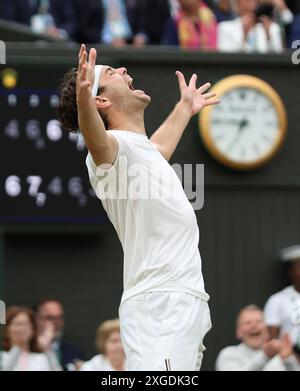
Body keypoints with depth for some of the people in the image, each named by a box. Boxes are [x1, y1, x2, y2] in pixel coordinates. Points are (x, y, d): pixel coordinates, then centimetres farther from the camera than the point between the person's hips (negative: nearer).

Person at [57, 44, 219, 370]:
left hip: (187, 303, 9)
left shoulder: (144, 150, 23)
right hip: (159, 306, -9)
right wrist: (84, 99, -53)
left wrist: (185, 108, 63)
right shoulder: (114, 146, -9)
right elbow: (97, 140, -34)